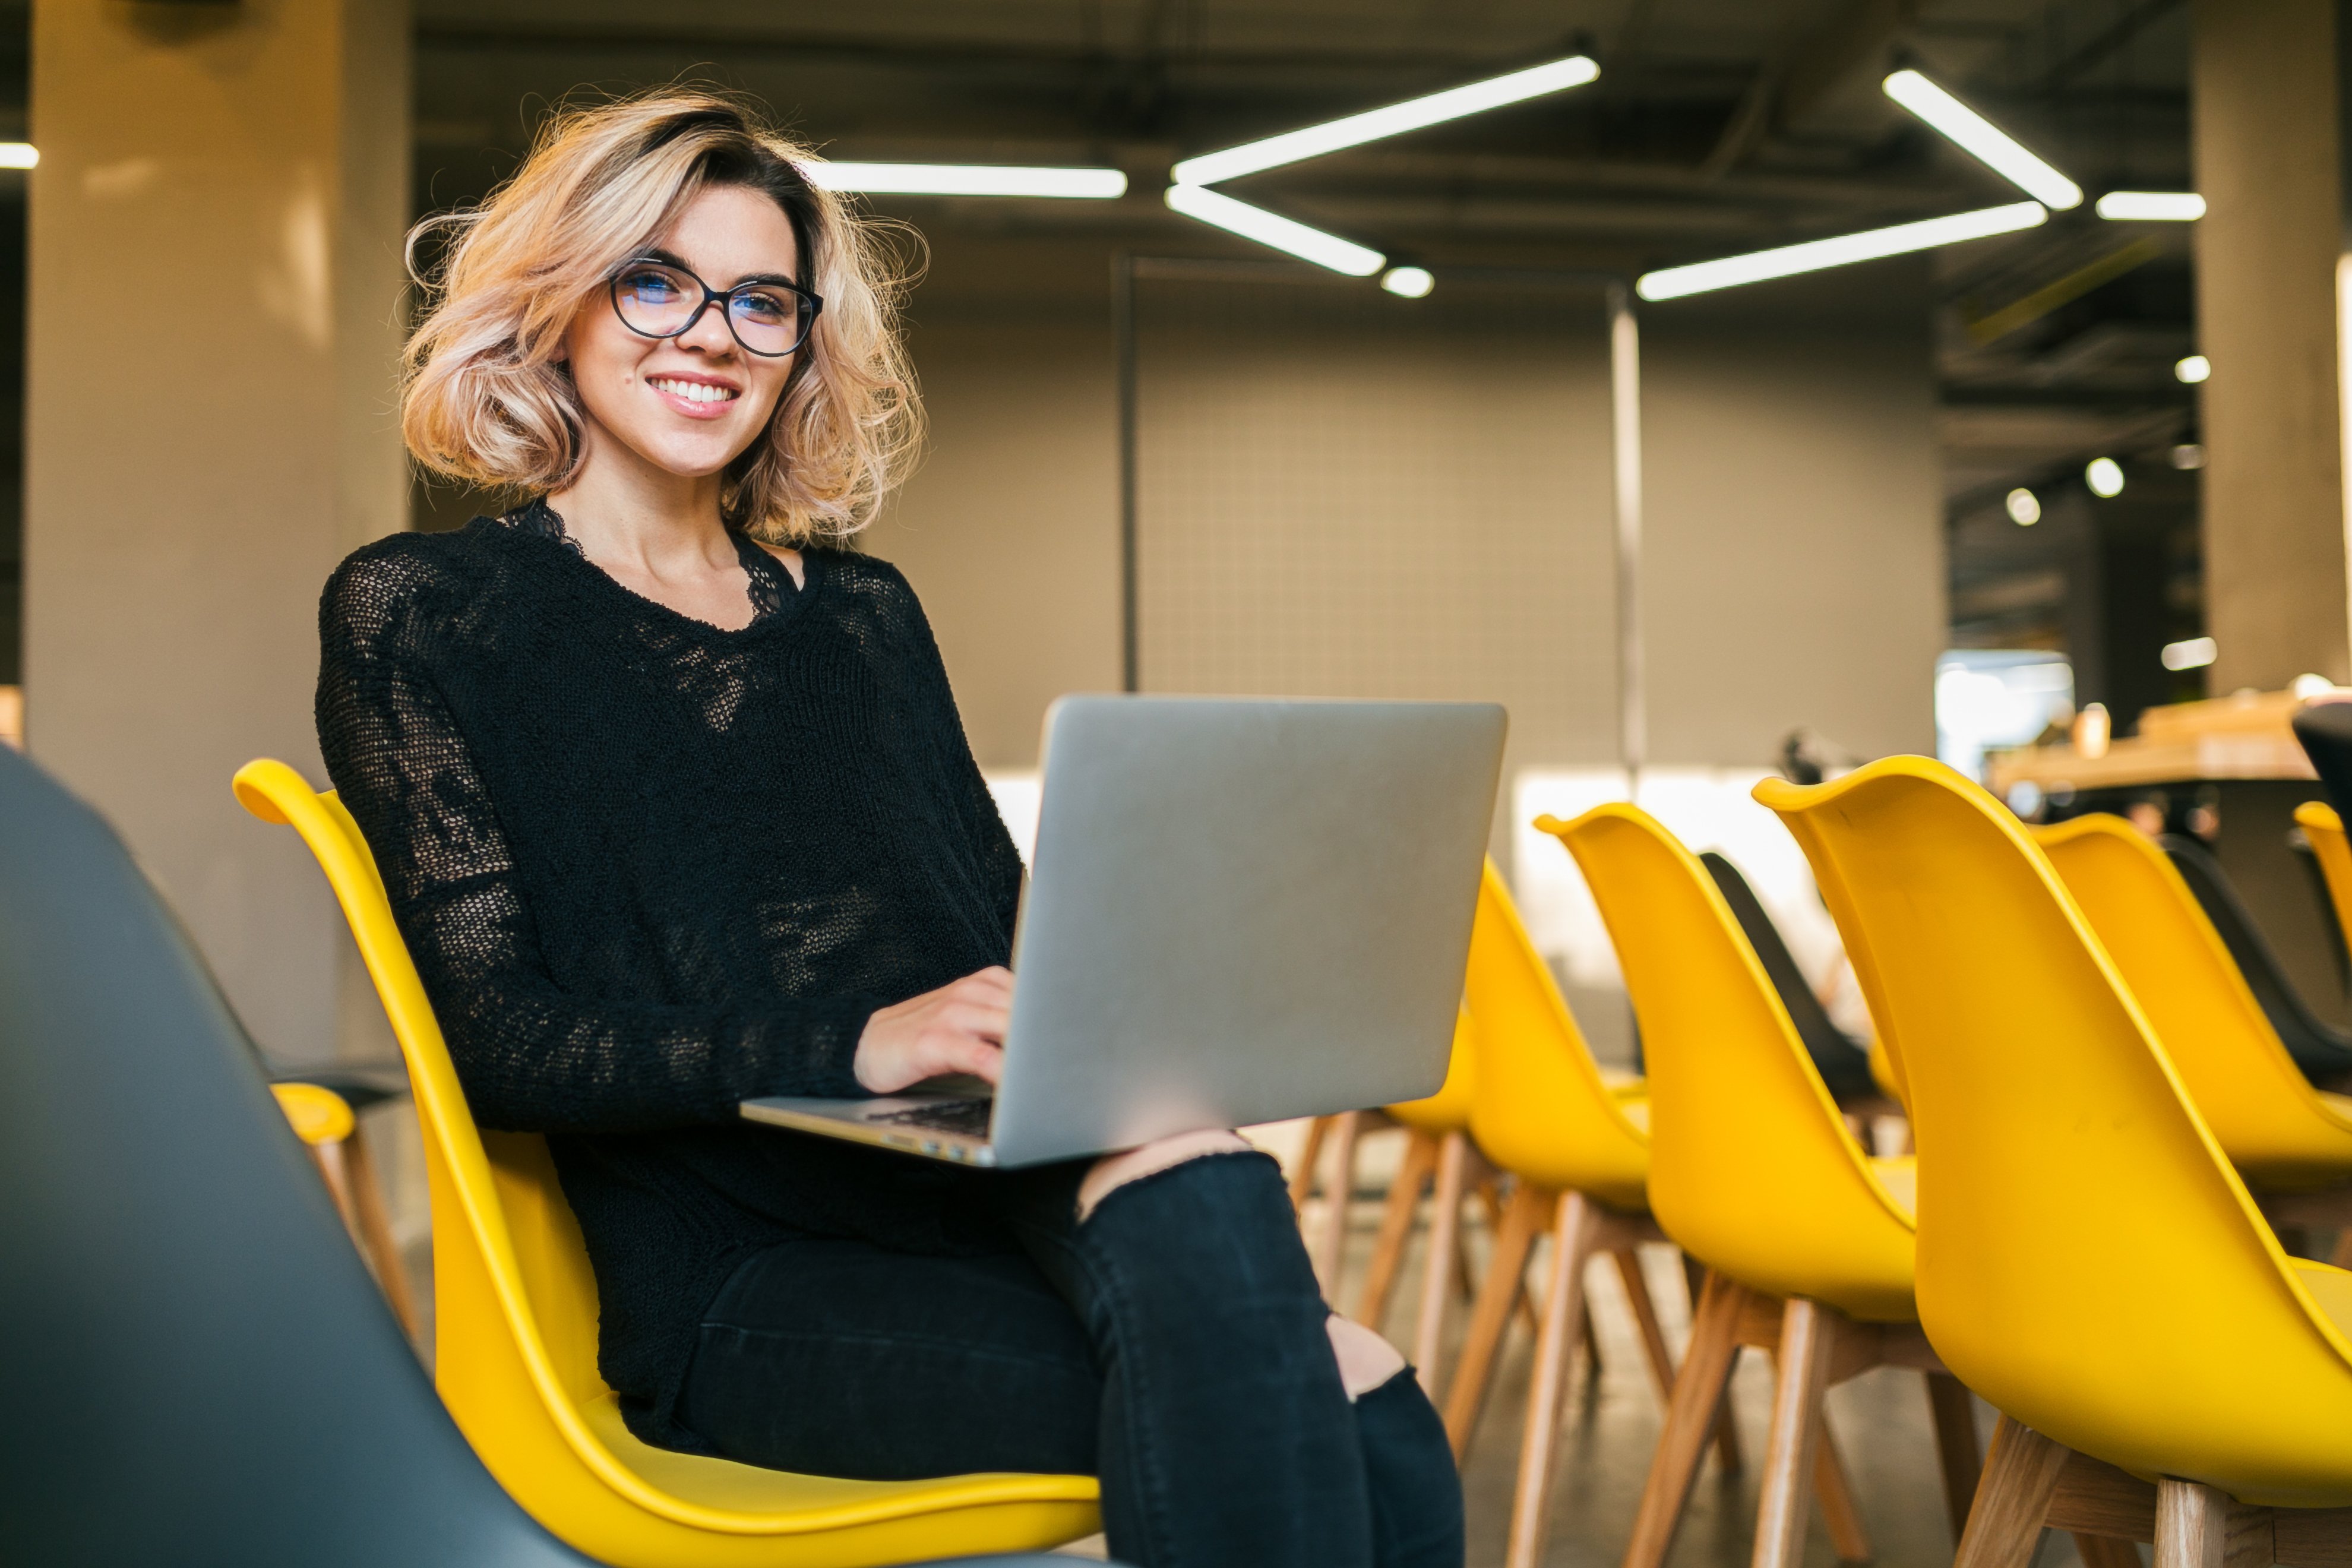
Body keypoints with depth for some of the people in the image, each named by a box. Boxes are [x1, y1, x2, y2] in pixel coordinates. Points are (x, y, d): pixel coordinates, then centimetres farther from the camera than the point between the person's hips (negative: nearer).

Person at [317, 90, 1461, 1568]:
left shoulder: (863, 611, 20)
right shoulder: (415, 611, 5)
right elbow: (499, 1039, -5)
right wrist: (851, 1046, -20)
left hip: (1006, 1204, 5)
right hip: (746, 1288, -4)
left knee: (1379, 1449, -26)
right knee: (1348, 1409, -29)